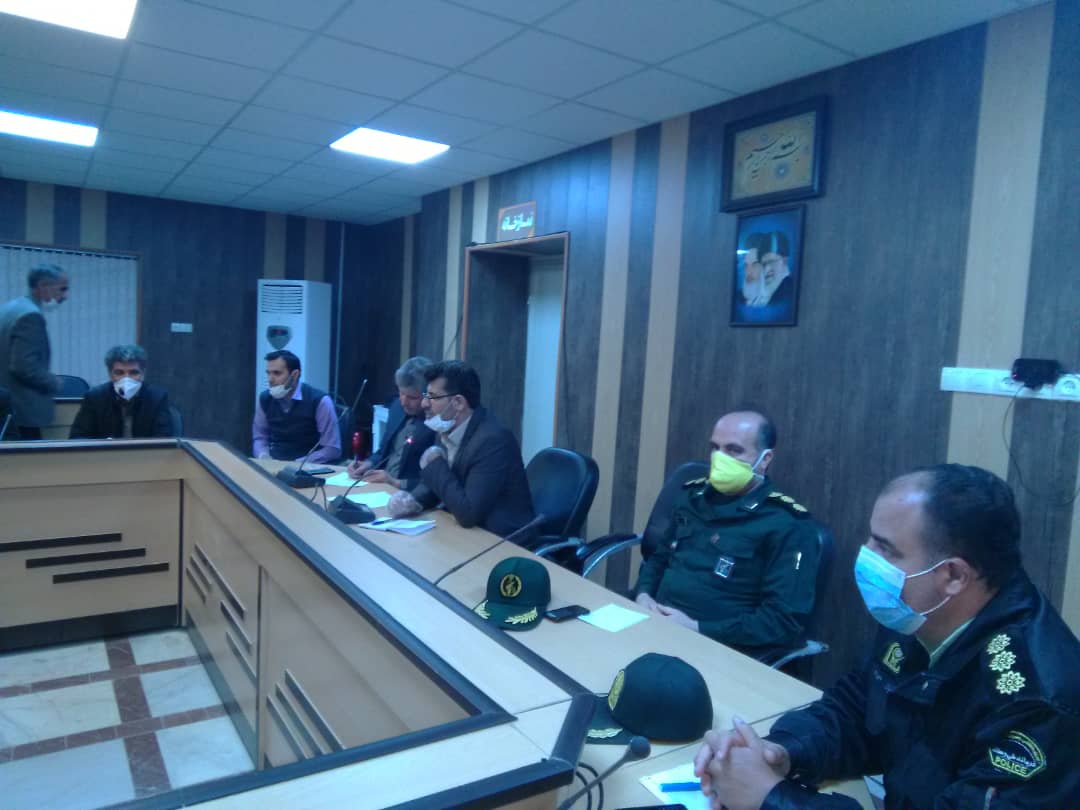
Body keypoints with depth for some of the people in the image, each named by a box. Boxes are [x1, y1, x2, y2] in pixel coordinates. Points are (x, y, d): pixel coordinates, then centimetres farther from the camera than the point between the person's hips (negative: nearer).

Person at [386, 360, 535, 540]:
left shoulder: (493, 440, -25)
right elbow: (432, 483, 10)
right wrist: (412, 500, -12)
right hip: (466, 533, 7)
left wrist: (435, 464, -19)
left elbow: (468, 514, -30)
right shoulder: (448, 429, 1)